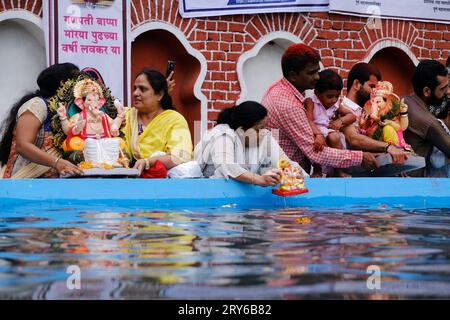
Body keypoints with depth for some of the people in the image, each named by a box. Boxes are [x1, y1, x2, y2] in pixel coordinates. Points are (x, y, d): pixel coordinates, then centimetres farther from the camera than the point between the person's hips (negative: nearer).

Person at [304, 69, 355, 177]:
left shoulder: (335, 105, 13)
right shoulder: (311, 102, -6)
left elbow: (352, 116, 16)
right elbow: (309, 121, -21)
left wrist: (340, 120, -6)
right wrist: (318, 135, -39)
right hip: (314, 133, -4)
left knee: (334, 137, -31)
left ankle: (338, 170, -17)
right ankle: (317, 170, -15)